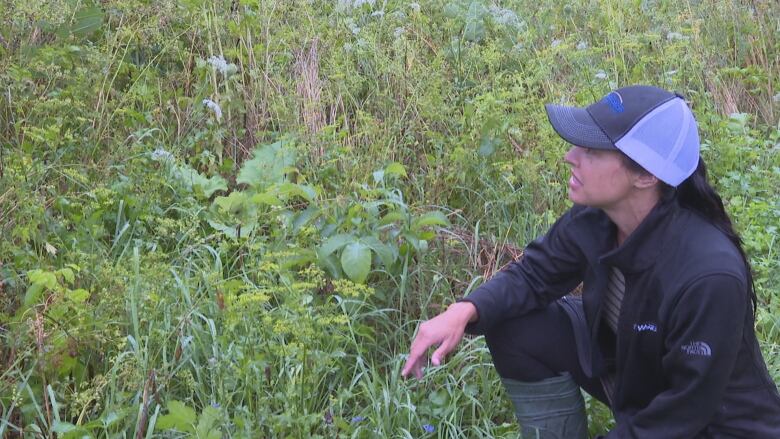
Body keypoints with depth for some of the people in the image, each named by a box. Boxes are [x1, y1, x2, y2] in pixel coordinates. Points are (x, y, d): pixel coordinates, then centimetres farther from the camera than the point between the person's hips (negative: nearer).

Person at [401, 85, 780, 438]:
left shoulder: (709, 276, -36)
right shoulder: (592, 220, -16)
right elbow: (533, 275, 0)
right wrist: (464, 311, -18)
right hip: (630, 372, 6)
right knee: (517, 326, -7)